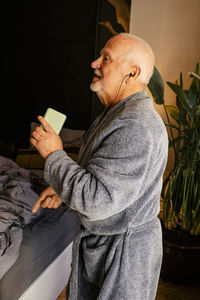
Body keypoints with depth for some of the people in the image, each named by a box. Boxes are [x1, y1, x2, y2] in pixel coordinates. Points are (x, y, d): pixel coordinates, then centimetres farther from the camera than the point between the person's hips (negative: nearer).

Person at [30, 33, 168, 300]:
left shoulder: (136, 129, -31)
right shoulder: (117, 113, 5)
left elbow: (96, 201, -35)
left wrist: (54, 156, -23)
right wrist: (61, 187, 4)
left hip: (124, 252, -9)